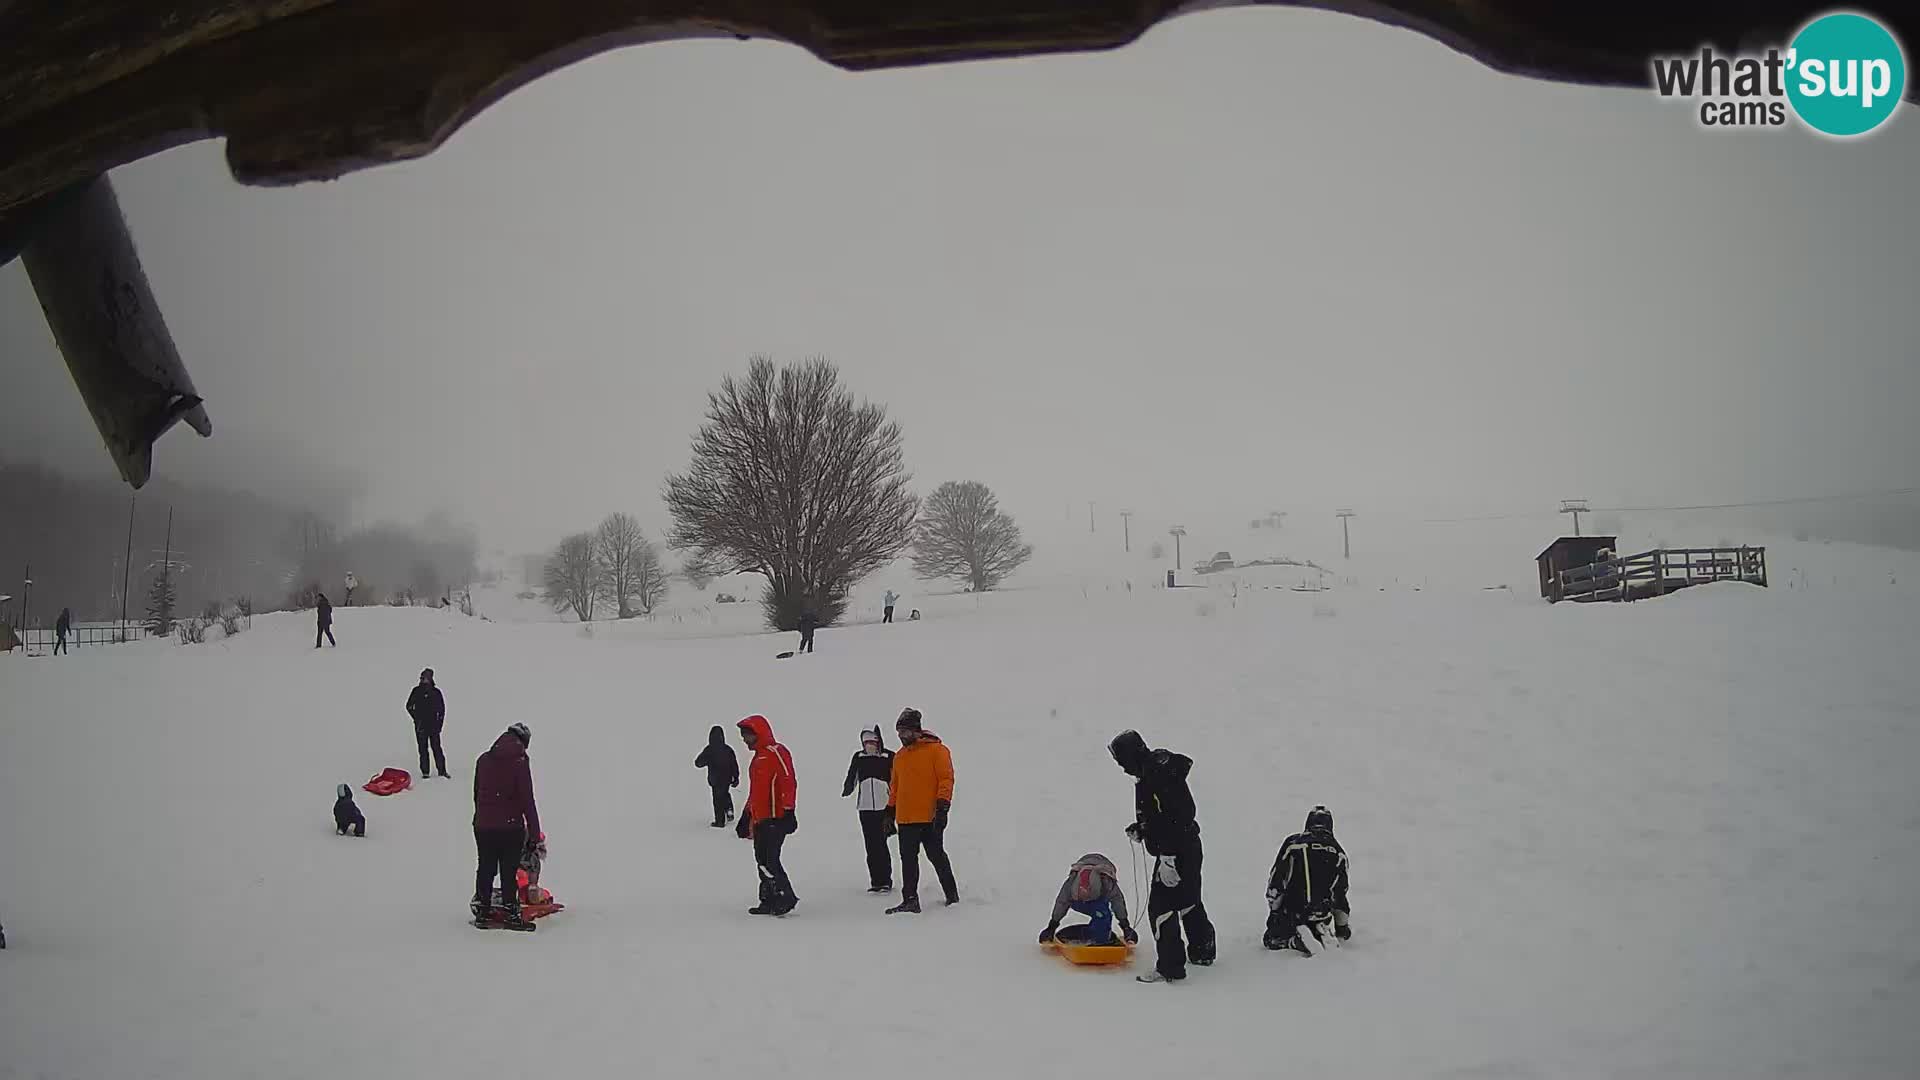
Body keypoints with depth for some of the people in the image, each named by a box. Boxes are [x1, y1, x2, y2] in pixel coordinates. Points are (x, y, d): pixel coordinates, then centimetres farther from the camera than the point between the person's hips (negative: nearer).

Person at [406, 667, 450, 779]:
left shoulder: (436, 692, 4)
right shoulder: (416, 691, 4)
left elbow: (442, 708, 9)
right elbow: (409, 706, 9)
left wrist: (440, 723, 2)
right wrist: (416, 718, -1)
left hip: (433, 725, -1)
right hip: (420, 725, 1)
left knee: (437, 748, -4)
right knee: (422, 749, 3)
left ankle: (442, 771, -2)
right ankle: (425, 772, 8)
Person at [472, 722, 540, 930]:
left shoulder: (483, 759, 6)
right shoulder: (519, 761, -10)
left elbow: (476, 794, 13)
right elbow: (526, 800, -11)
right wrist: (534, 832, -6)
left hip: (482, 825, 5)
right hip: (510, 826, -5)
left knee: (485, 869, 14)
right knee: (509, 871, 3)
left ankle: (482, 913, 20)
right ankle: (511, 914, 6)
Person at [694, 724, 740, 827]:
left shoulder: (709, 750, -14)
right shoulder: (728, 749, -3)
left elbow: (698, 763, -7)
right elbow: (734, 765, 3)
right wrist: (736, 778, 12)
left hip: (715, 779, -4)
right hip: (727, 778, 4)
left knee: (718, 799, 4)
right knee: (725, 794, 28)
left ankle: (720, 821, 8)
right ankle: (729, 810, 12)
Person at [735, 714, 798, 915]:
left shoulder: (776, 753, -8)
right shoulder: (758, 758, 22)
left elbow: (788, 782, -16)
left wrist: (788, 812, -21)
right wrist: (746, 816, 29)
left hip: (775, 818, -10)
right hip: (760, 819, 10)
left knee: (769, 860, -14)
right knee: (762, 861, 8)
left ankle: (785, 897, -11)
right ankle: (769, 901, 12)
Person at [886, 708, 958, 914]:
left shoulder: (936, 750, -4)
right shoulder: (900, 756, 16)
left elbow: (946, 778, -9)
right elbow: (895, 786, 23)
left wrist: (942, 808, -16)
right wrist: (891, 811, 18)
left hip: (930, 817, -6)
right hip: (905, 819, 6)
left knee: (936, 856, 3)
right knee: (908, 859, 2)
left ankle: (952, 895, 19)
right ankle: (910, 900, 4)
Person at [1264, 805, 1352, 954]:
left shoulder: (1292, 843, 2)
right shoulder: (1338, 852, 10)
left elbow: (1275, 882, 0)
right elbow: (1341, 892, 16)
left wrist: (1274, 913, 10)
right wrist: (1342, 927, 27)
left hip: (1291, 910, -2)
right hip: (1322, 912, 2)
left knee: (1271, 939, 17)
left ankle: (1295, 940, -14)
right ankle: (1321, 932, -4)